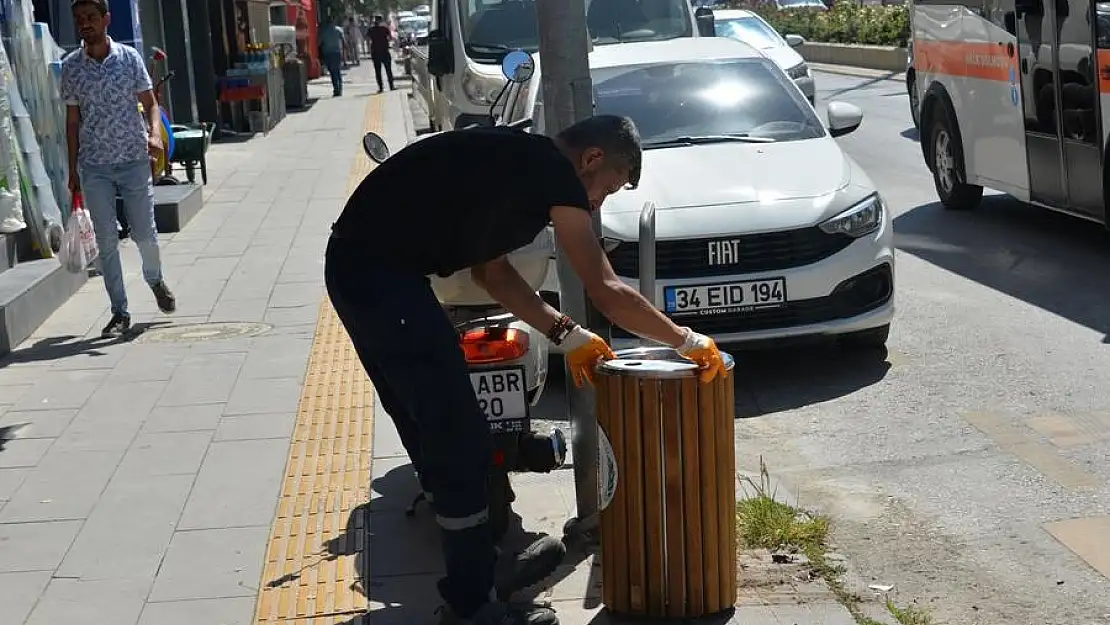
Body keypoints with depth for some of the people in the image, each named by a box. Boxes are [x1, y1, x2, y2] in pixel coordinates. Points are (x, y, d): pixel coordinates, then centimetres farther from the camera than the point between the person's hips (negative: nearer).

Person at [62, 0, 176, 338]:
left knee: (144, 233, 4)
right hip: (94, 166, 1)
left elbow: (150, 102, 3)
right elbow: (73, 119, 8)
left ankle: (155, 280, 36)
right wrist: (73, 169, 8)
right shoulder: (70, 66, 2)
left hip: (134, 159, -1)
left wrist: (155, 133, -18)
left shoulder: (130, 57, -1)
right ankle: (120, 313, 8)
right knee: (107, 241, 0)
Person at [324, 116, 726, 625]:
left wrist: (566, 334, 23)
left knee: (434, 430, 20)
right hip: (382, 274, -10)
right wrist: (687, 341, 0)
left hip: (356, 263, 10)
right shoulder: (556, 172, -9)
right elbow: (606, 292, -10)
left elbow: (489, 268, 25)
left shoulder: (521, 161, 19)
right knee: (459, 440, -3)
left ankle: (479, 568, 34)